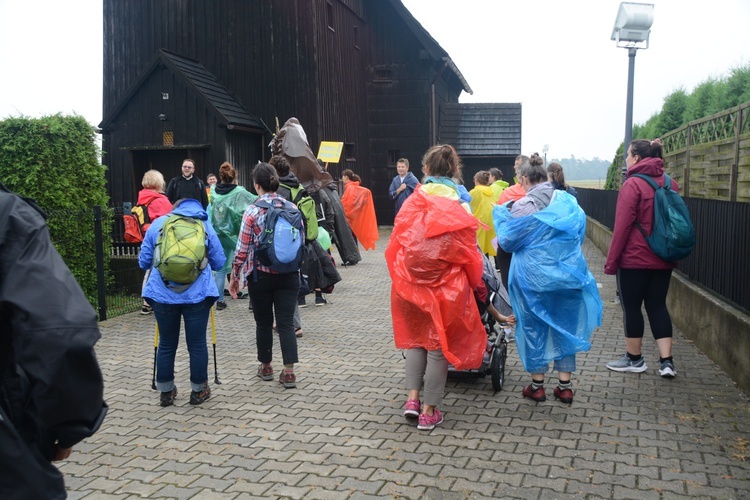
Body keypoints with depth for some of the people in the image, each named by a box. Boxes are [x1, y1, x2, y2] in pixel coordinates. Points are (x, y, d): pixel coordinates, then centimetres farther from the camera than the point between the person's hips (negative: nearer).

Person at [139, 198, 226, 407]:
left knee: (166, 344, 14)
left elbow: (143, 261, 9)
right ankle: (199, 391, 20)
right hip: (197, 294, -1)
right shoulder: (206, 225, 7)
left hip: (163, 293, 1)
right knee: (197, 344, 9)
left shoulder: (158, 223, 8)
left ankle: (166, 391, 25)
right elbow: (219, 262, 8)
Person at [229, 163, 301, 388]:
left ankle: (266, 367, 27)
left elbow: (242, 249, -7)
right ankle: (289, 372, 0)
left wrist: (234, 276, 4)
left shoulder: (252, 212, -9)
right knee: (286, 323, 5)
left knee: (263, 323, 13)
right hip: (288, 275, 2)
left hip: (261, 275, -2)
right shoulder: (292, 208, 0)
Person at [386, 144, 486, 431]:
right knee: (439, 344, 10)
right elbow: (469, 255, -2)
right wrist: (474, 282, 16)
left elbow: (394, 246, 2)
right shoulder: (459, 208, -7)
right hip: (446, 287, -2)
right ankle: (429, 411, 17)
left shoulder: (411, 203, -4)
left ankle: (412, 397, 15)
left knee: (415, 337, 22)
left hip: (410, 285, 2)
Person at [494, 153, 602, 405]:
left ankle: (537, 385, 19)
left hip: (534, 278, -4)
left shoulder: (524, 207, -14)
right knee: (565, 327, 14)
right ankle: (565, 385, 19)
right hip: (568, 275, 4)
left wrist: (500, 214, 6)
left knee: (534, 328, 10)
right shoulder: (568, 200, 3)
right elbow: (579, 234, 14)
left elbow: (507, 240, -6)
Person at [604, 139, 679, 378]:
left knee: (631, 306, 6)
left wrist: (611, 261, -9)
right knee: (657, 305, 12)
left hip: (634, 259, -6)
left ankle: (634, 359, 17)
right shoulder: (670, 184, 8)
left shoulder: (633, 184, -13)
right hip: (663, 259, 6)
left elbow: (623, 226, -15)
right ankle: (666, 361, 7)